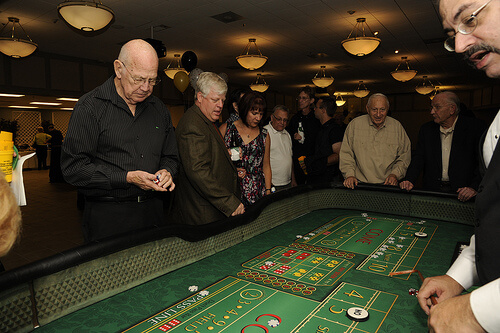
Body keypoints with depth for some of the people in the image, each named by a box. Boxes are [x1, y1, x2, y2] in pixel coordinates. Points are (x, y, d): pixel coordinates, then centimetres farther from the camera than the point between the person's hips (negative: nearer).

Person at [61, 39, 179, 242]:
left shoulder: (159, 109, 9)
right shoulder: (90, 107, -7)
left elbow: (170, 156, 18)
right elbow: (73, 167, -12)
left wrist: (166, 171, -5)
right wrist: (127, 178, -18)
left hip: (151, 210, 5)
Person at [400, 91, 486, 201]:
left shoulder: (475, 127, 0)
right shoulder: (426, 129, 10)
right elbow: (419, 158, 6)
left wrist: (474, 187, -18)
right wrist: (409, 180, -11)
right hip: (432, 191, 2)